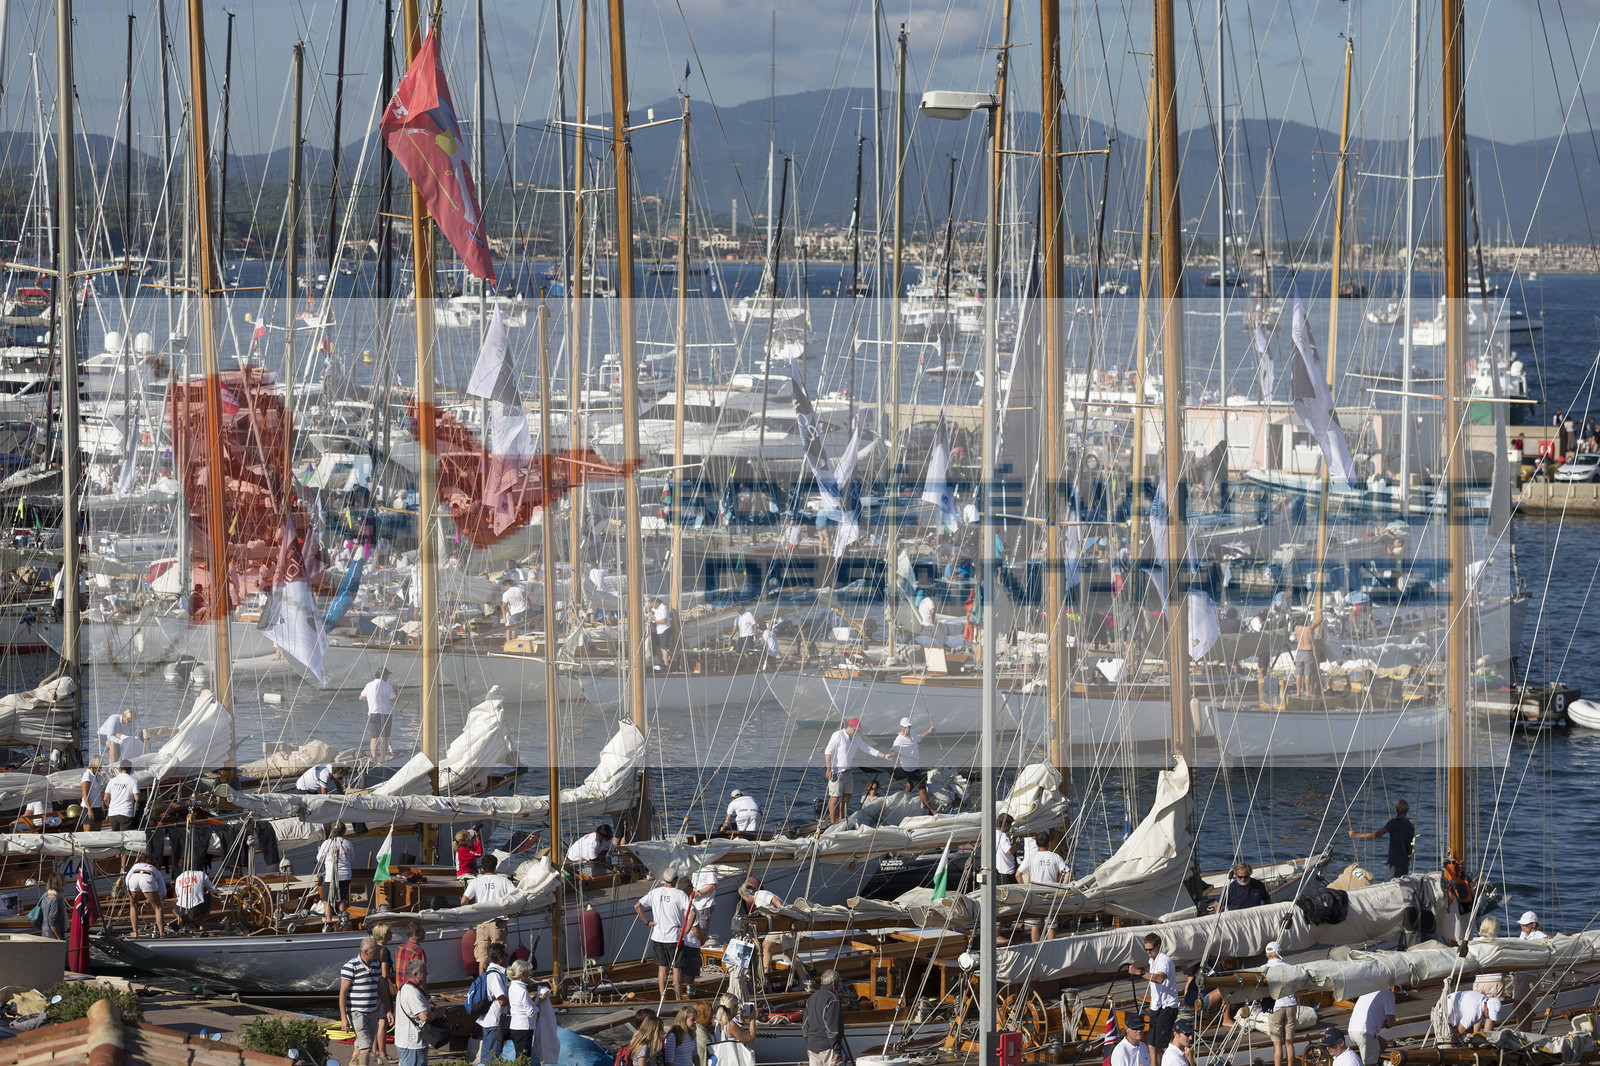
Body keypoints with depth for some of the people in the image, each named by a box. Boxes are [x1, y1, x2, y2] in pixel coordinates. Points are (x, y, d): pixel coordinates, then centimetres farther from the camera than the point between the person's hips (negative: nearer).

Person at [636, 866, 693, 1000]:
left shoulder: (654, 893, 0)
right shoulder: (680, 894, -11)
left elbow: (637, 906, -2)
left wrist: (647, 922, 3)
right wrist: (687, 929, -12)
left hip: (658, 936, 3)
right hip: (675, 937, -3)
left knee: (662, 967, 12)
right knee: (677, 969, 3)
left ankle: (662, 998, 14)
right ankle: (679, 999, 6)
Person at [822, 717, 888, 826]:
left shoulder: (856, 738, 10)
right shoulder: (838, 735, -12)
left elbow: (868, 749, 17)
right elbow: (828, 752, -13)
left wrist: (884, 756, 11)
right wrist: (829, 770, -18)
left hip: (848, 771, 8)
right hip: (836, 772, -8)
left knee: (847, 795, 10)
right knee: (835, 797, -8)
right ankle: (832, 822, -5)